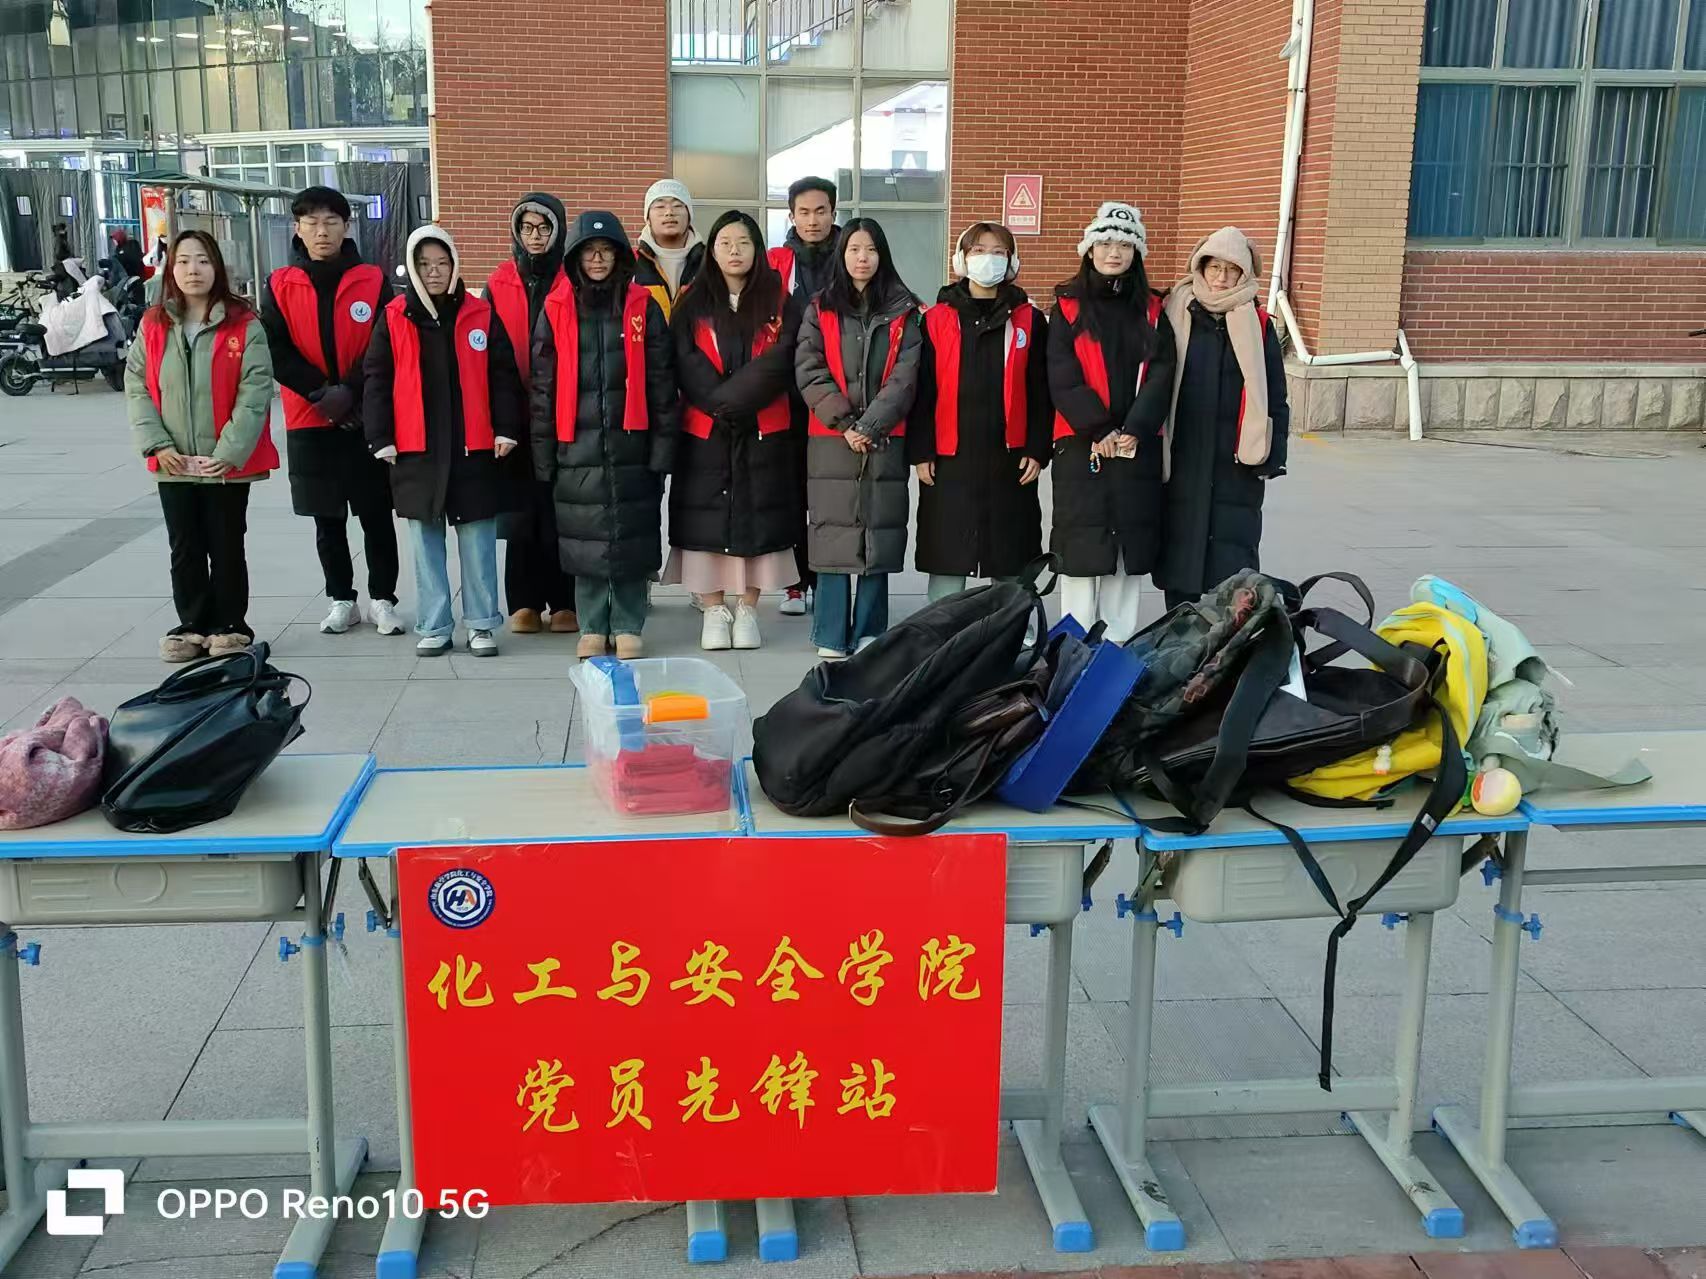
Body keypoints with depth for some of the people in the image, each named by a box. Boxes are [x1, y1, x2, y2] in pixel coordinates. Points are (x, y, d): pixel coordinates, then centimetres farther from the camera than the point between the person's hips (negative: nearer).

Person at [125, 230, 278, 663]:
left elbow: (255, 391, -12)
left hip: (228, 463, -3)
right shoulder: (153, 324, 4)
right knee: (185, 549, 11)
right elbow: (136, 387, 3)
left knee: (226, 548, 8)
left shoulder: (244, 324, -7)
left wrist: (230, 451, -17)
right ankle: (192, 625, 24)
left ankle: (229, 626, 21)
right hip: (173, 465, 3)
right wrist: (156, 443, -8)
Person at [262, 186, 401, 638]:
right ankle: (341, 599, 20)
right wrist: (323, 393, -14)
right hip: (310, 421, 1)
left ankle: (382, 599, 14)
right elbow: (277, 352, -4)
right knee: (327, 519, 9)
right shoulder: (280, 286, 3)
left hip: (367, 420, -1)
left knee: (376, 514, 3)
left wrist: (351, 393, -15)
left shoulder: (374, 281, 0)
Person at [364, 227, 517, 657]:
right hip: (416, 449, 1)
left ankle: (482, 624, 13)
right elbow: (376, 379, 3)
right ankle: (434, 626, 14)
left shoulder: (480, 314, 3)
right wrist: (381, 438, -2)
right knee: (425, 539, 7)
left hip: (473, 447, 0)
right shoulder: (394, 317, 3)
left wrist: (505, 427, -4)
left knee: (477, 540, 4)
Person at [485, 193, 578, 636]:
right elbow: (493, 353, 6)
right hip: (515, 415, 2)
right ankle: (525, 601, 11)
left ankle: (565, 600, 7)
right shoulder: (500, 285, 9)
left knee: (561, 507, 0)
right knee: (522, 507, 4)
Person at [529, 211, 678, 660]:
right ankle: (593, 627, 16)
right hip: (577, 445, 1)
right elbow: (543, 386, 7)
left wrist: (663, 444, -3)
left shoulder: (643, 307, 5)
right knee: (585, 537, 4)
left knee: (632, 536, 2)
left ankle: (628, 627, 13)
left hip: (631, 442, -1)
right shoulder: (556, 310, 7)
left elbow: (661, 381, 3)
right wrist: (543, 453, 2)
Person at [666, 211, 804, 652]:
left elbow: (778, 363, -8)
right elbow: (687, 366, -3)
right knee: (706, 518, -1)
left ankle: (747, 611, 10)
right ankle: (713, 613, 7)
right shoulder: (693, 305, 8)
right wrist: (720, 404, -15)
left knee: (757, 515, 1)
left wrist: (731, 397, -16)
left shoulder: (780, 303, 6)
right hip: (704, 432, 0)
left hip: (764, 433, 0)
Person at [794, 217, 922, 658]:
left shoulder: (903, 312, 7)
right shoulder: (820, 310, 8)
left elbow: (904, 378, -2)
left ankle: (870, 637, 9)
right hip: (831, 441, 0)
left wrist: (869, 426, -13)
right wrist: (845, 423, -12)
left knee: (879, 535, 1)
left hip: (886, 442, 0)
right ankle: (831, 639, 6)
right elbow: (809, 372, -1)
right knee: (834, 534, 0)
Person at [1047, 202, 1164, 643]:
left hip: (1138, 447, 2)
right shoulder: (1069, 306, 4)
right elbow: (1062, 378, -5)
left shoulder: (1152, 310, 10)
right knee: (1081, 546, -2)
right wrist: (1099, 429, -14)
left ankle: (1119, 645, 10)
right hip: (1080, 444, -2)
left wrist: (1132, 428, -13)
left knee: (1129, 546, 3)